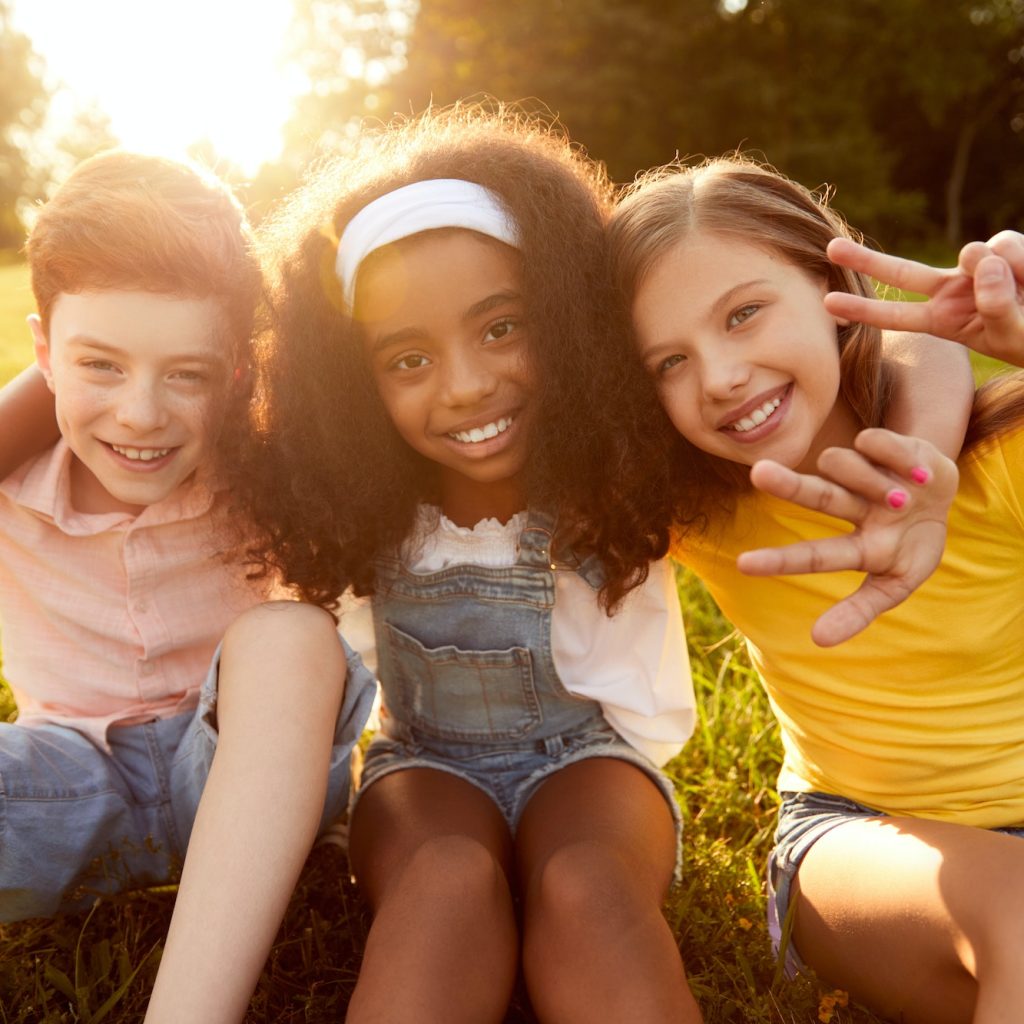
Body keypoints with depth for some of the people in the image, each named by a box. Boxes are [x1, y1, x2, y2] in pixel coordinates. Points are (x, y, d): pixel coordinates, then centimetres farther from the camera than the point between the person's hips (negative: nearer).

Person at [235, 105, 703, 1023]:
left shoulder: (614, 470, -16)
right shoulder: (365, 501, -11)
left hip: (589, 757, 0)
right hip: (427, 770, 1)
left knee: (584, 891, -32)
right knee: (450, 884, -32)